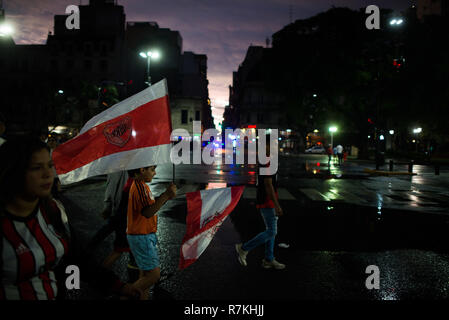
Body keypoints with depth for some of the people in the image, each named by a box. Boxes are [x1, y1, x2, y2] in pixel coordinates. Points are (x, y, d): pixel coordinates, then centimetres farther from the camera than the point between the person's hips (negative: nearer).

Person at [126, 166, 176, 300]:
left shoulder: (139, 185, 13)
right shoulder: (140, 186, -19)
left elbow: (152, 206, 16)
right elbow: (148, 212, -28)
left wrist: (166, 195, 3)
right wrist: (166, 195, -30)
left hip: (144, 236, 11)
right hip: (141, 237, -11)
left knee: (145, 273, 17)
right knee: (154, 274, -9)